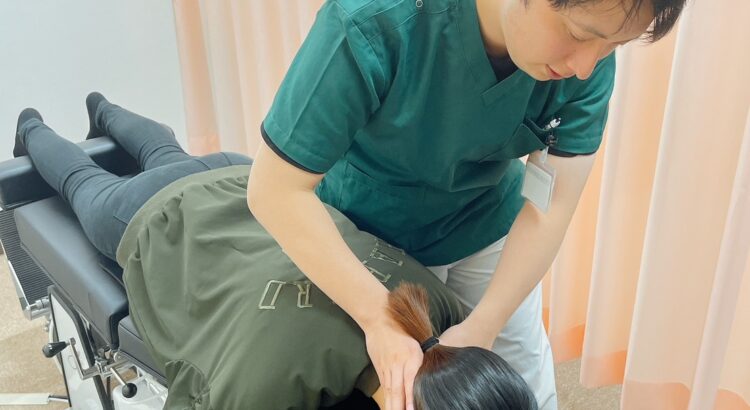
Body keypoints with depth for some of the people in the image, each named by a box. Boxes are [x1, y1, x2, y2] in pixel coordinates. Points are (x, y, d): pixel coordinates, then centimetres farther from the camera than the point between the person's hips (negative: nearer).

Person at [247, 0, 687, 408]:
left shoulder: (589, 59, -23)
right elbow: (277, 190, -31)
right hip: (369, 234, -2)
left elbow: (552, 204, -20)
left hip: (488, 225, 3)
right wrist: (379, 317, -34)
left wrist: (481, 330, -27)